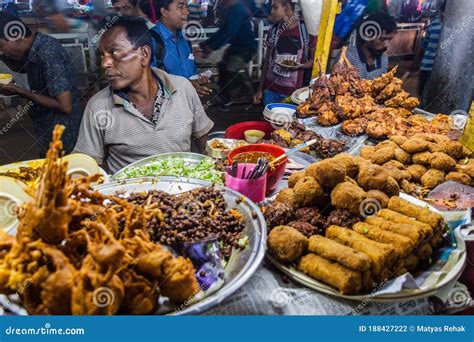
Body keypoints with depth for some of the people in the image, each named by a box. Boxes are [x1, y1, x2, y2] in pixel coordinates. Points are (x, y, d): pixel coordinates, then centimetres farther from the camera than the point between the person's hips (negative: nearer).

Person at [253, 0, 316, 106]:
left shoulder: (306, 30, -6)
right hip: (270, 89, 3)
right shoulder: (274, 30, 4)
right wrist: (260, 89, 7)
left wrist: (300, 66, -19)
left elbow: (314, 59, 2)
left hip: (294, 91, -3)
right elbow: (267, 60, 9)